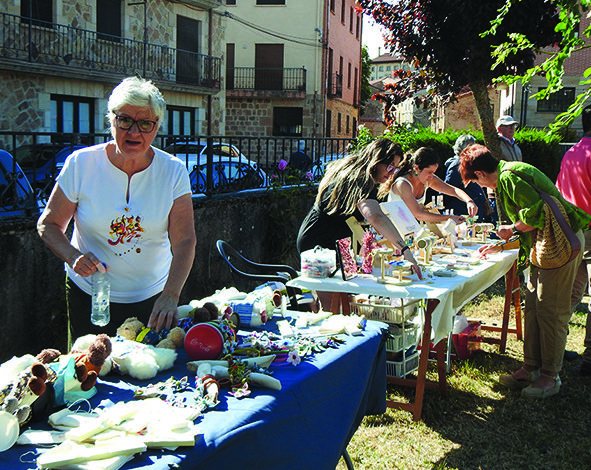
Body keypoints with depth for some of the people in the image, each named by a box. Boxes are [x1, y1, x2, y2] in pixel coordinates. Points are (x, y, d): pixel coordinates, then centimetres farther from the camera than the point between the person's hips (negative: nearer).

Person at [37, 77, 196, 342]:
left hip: (153, 298, 0)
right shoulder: (81, 164, -9)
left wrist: (170, 296, -28)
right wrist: (73, 256, -21)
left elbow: (184, 241, -14)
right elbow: (48, 224, -1)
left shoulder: (173, 172, -9)